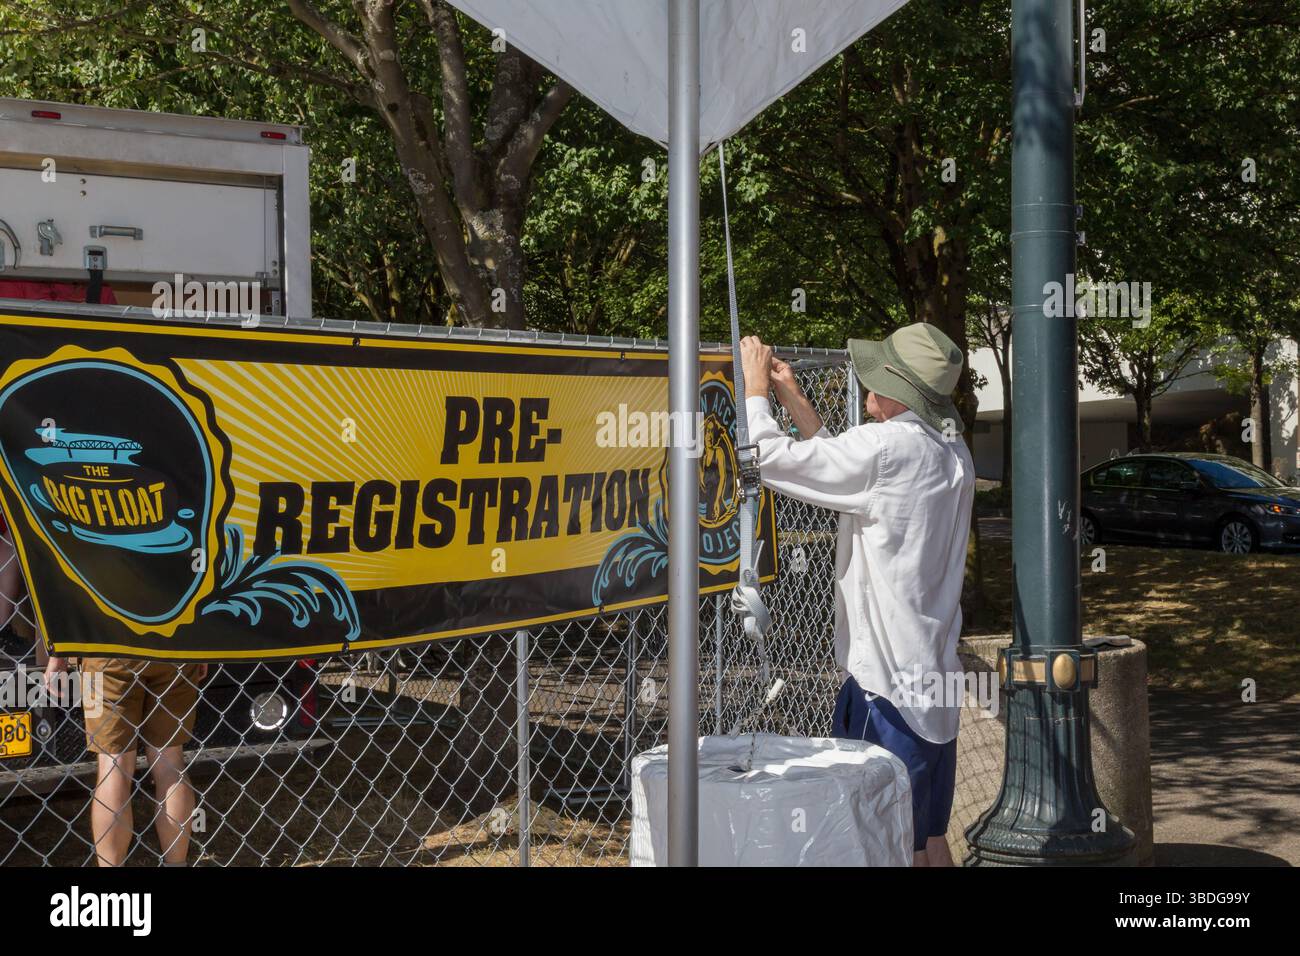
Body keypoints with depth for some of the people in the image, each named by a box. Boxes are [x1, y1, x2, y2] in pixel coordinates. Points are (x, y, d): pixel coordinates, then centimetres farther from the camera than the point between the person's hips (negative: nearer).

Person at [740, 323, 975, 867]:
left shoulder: (888, 446, -17)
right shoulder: (950, 451, 10)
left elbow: (772, 459, -14)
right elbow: (843, 467, 21)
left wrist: (754, 389, 3)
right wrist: (793, 399, 22)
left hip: (886, 680, -9)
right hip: (936, 676, 9)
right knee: (929, 839, 17)